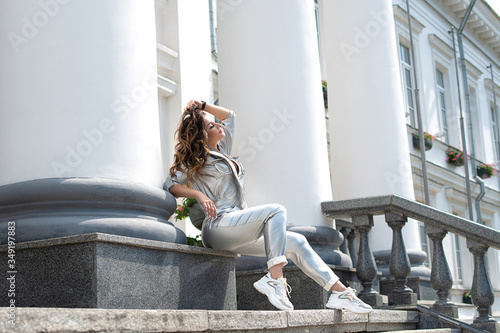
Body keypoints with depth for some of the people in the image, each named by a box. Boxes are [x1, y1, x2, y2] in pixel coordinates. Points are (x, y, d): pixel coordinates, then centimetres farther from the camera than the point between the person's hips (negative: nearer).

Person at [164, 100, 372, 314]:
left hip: (237, 232, 8)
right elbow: (170, 185, -5)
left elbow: (229, 116, 37)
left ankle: (340, 292, -8)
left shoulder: (221, 151, 25)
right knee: (276, 211, -27)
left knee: (296, 243, -3)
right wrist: (200, 194, -18)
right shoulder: (195, 160, 4)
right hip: (218, 225, -8)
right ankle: (274, 278, -36)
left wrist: (203, 106, 25)